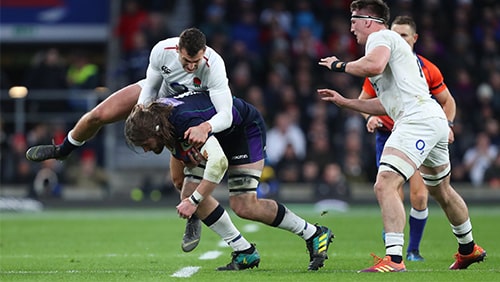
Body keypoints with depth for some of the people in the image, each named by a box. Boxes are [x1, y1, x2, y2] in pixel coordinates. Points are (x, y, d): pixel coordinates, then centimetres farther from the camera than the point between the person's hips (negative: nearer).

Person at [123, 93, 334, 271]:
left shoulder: (186, 121, -40)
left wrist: (194, 201, -41)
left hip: (247, 129, -9)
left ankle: (314, 234, -1)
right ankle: (245, 254, 2)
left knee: (243, 207, -18)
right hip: (219, 138, 9)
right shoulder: (155, 116, -14)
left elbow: (219, 162, -46)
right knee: (189, 193, -7)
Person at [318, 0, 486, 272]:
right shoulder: (392, 42, 29)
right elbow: (385, 104, 31)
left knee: (385, 185, -21)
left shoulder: (380, 37, -1)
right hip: (434, 118, 11)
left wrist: (340, 65, -10)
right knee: (441, 191, 27)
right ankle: (469, 249, 43)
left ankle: (394, 258, -32)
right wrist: (344, 102, 32)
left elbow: (374, 65, -26)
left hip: (418, 118, -11)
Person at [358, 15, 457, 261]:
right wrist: (370, 117, -13)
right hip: (388, 136, -1)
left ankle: (414, 249, 7)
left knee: (419, 196, -9)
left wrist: (447, 125, -6)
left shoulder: (428, 70, -1)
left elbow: (447, 101, 11)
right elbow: (363, 100, 8)